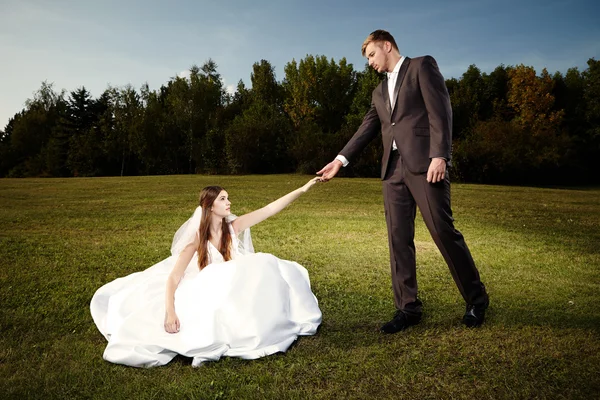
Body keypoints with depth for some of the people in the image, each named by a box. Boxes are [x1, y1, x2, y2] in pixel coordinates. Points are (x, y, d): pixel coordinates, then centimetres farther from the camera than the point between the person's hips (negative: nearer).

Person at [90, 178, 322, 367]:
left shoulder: (233, 227, -6)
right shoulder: (197, 237, -15)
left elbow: (271, 209, -12)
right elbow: (173, 277, -19)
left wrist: (303, 189, -17)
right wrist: (170, 311, -34)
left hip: (235, 293, 4)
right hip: (207, 296, -4)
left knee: (266, 267, -18)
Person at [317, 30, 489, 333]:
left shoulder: (422, 66, 6)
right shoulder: (379, 92, 26)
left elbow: (440, 111, -5)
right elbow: (367, 129, 20)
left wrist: (440, 155, -16)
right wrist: (340, 160, 9)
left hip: (424, 163, -6)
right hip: (393, 169, 7)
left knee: (443, 231, -5)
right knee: (398, 238, 2)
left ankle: (476, 299, 14)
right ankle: (408, 308, 9)